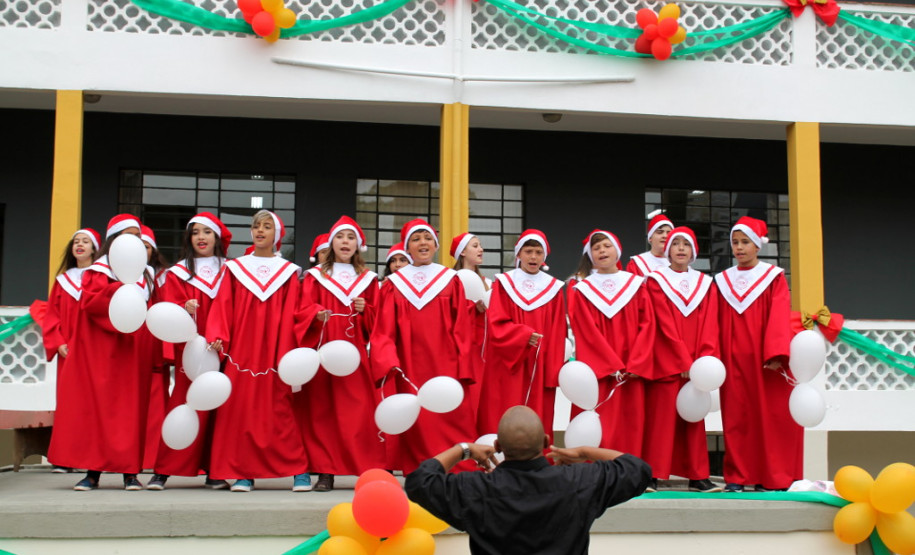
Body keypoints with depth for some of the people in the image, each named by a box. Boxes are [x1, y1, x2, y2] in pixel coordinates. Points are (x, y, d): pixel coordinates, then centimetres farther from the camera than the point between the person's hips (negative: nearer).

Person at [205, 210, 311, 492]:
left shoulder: (288, 272, 10)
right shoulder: (236, 268, 12)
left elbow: (290, 315, 3)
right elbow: (222, 306, 4)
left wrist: (287, 354, -6)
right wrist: (217, 336, -13)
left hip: (274, 352, -1)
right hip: (241, 352, 1)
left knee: (280, 410, -5)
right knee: (241, 409, -2)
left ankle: (299, 470, 1)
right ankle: (244, 473, 3)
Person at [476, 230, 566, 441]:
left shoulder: (553, 288, 8)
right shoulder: (504, 283, 3)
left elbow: (557, 334, 5)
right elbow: (496, 323, -5)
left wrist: (554, 371, -2)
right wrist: (524, 334, -21)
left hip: (540, 369, 2)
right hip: (507, 368, -1)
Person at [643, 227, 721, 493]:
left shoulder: (705, 284, 13)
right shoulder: (656, 281, 2)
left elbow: (709, 325, 4)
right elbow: (665, 324, -7)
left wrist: (705, 359, -10)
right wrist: (685, 361, -14)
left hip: (696, 363, 4)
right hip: (666, 361, -4)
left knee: (694, 418, 5)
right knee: (662, 418, -7)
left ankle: (698, 477, 9)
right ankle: (653, 476, -5)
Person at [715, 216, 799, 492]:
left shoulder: (774, 277, 3)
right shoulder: (723, 281, 13)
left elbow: (780, 317, -8)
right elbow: (718, 324, 11)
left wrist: (776, 355, -20)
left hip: (766, 362, -3)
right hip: (734, 361, 3)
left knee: (770, 416, -3)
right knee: (736, 418, 1)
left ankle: (771, 477, 3)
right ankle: (737, 476, 5)